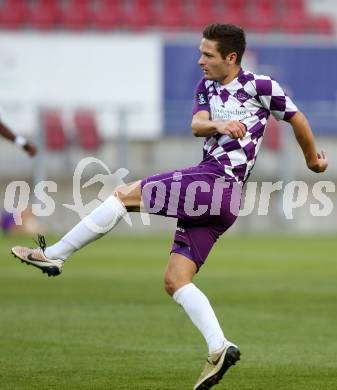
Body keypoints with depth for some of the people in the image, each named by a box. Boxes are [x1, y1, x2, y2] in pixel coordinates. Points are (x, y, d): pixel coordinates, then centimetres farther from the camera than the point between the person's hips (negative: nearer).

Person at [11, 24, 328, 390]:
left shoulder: (260, 86, -2)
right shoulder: (207, 87, 19)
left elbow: (297, 119, 10)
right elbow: (196, 125, 2)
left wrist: (313, 160, 23)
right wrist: (218, 125, -20)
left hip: (218, 180, -9)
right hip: (211, 192, 9)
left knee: (125, 194, -9)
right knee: (175, 281, 2)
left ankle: (54, 255, -4)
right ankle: (219, 348, -6)